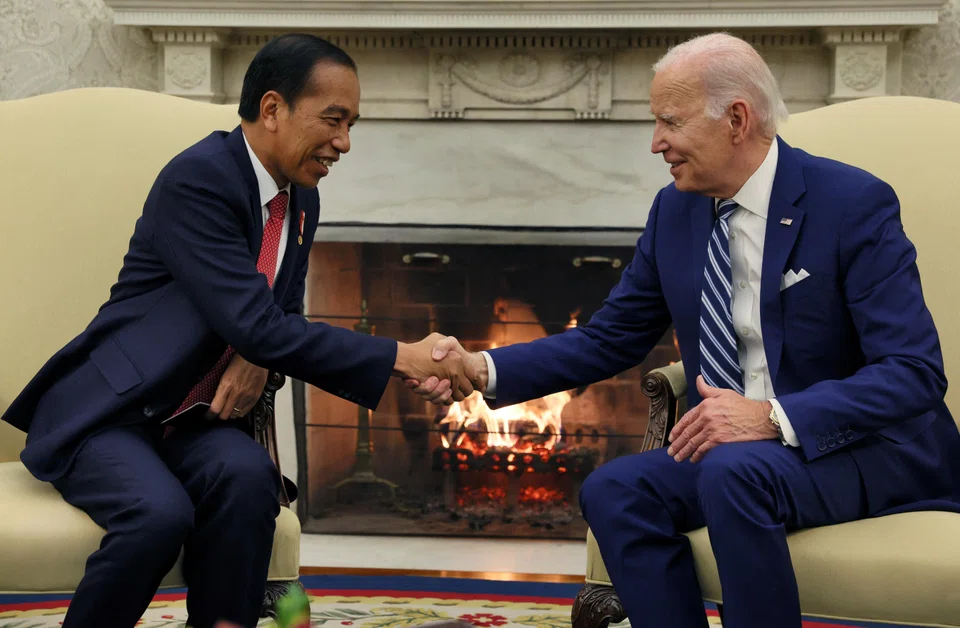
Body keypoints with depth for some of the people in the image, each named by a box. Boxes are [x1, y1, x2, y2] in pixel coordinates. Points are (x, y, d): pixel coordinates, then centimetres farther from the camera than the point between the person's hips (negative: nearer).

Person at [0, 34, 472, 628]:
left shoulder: (301, 201, 7)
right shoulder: (197, 178, -20)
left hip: (192, 418, 6)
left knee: (248, 475, -27)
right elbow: (256, 326, -27)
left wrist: (260, 358, -7)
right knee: (160, 511, -33)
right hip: (99, 413, -6)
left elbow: (282, 317, 18)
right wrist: (401, 357, -27)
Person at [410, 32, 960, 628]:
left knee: (735, 471, -34)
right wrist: (484, 368, -5)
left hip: (870, 447, -6)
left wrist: (773, 417, -32)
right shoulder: (676, 210, 5)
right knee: (612, 490, -20)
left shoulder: (855, 203, -14)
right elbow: (609, 339, 10)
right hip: (733, 447, 6)